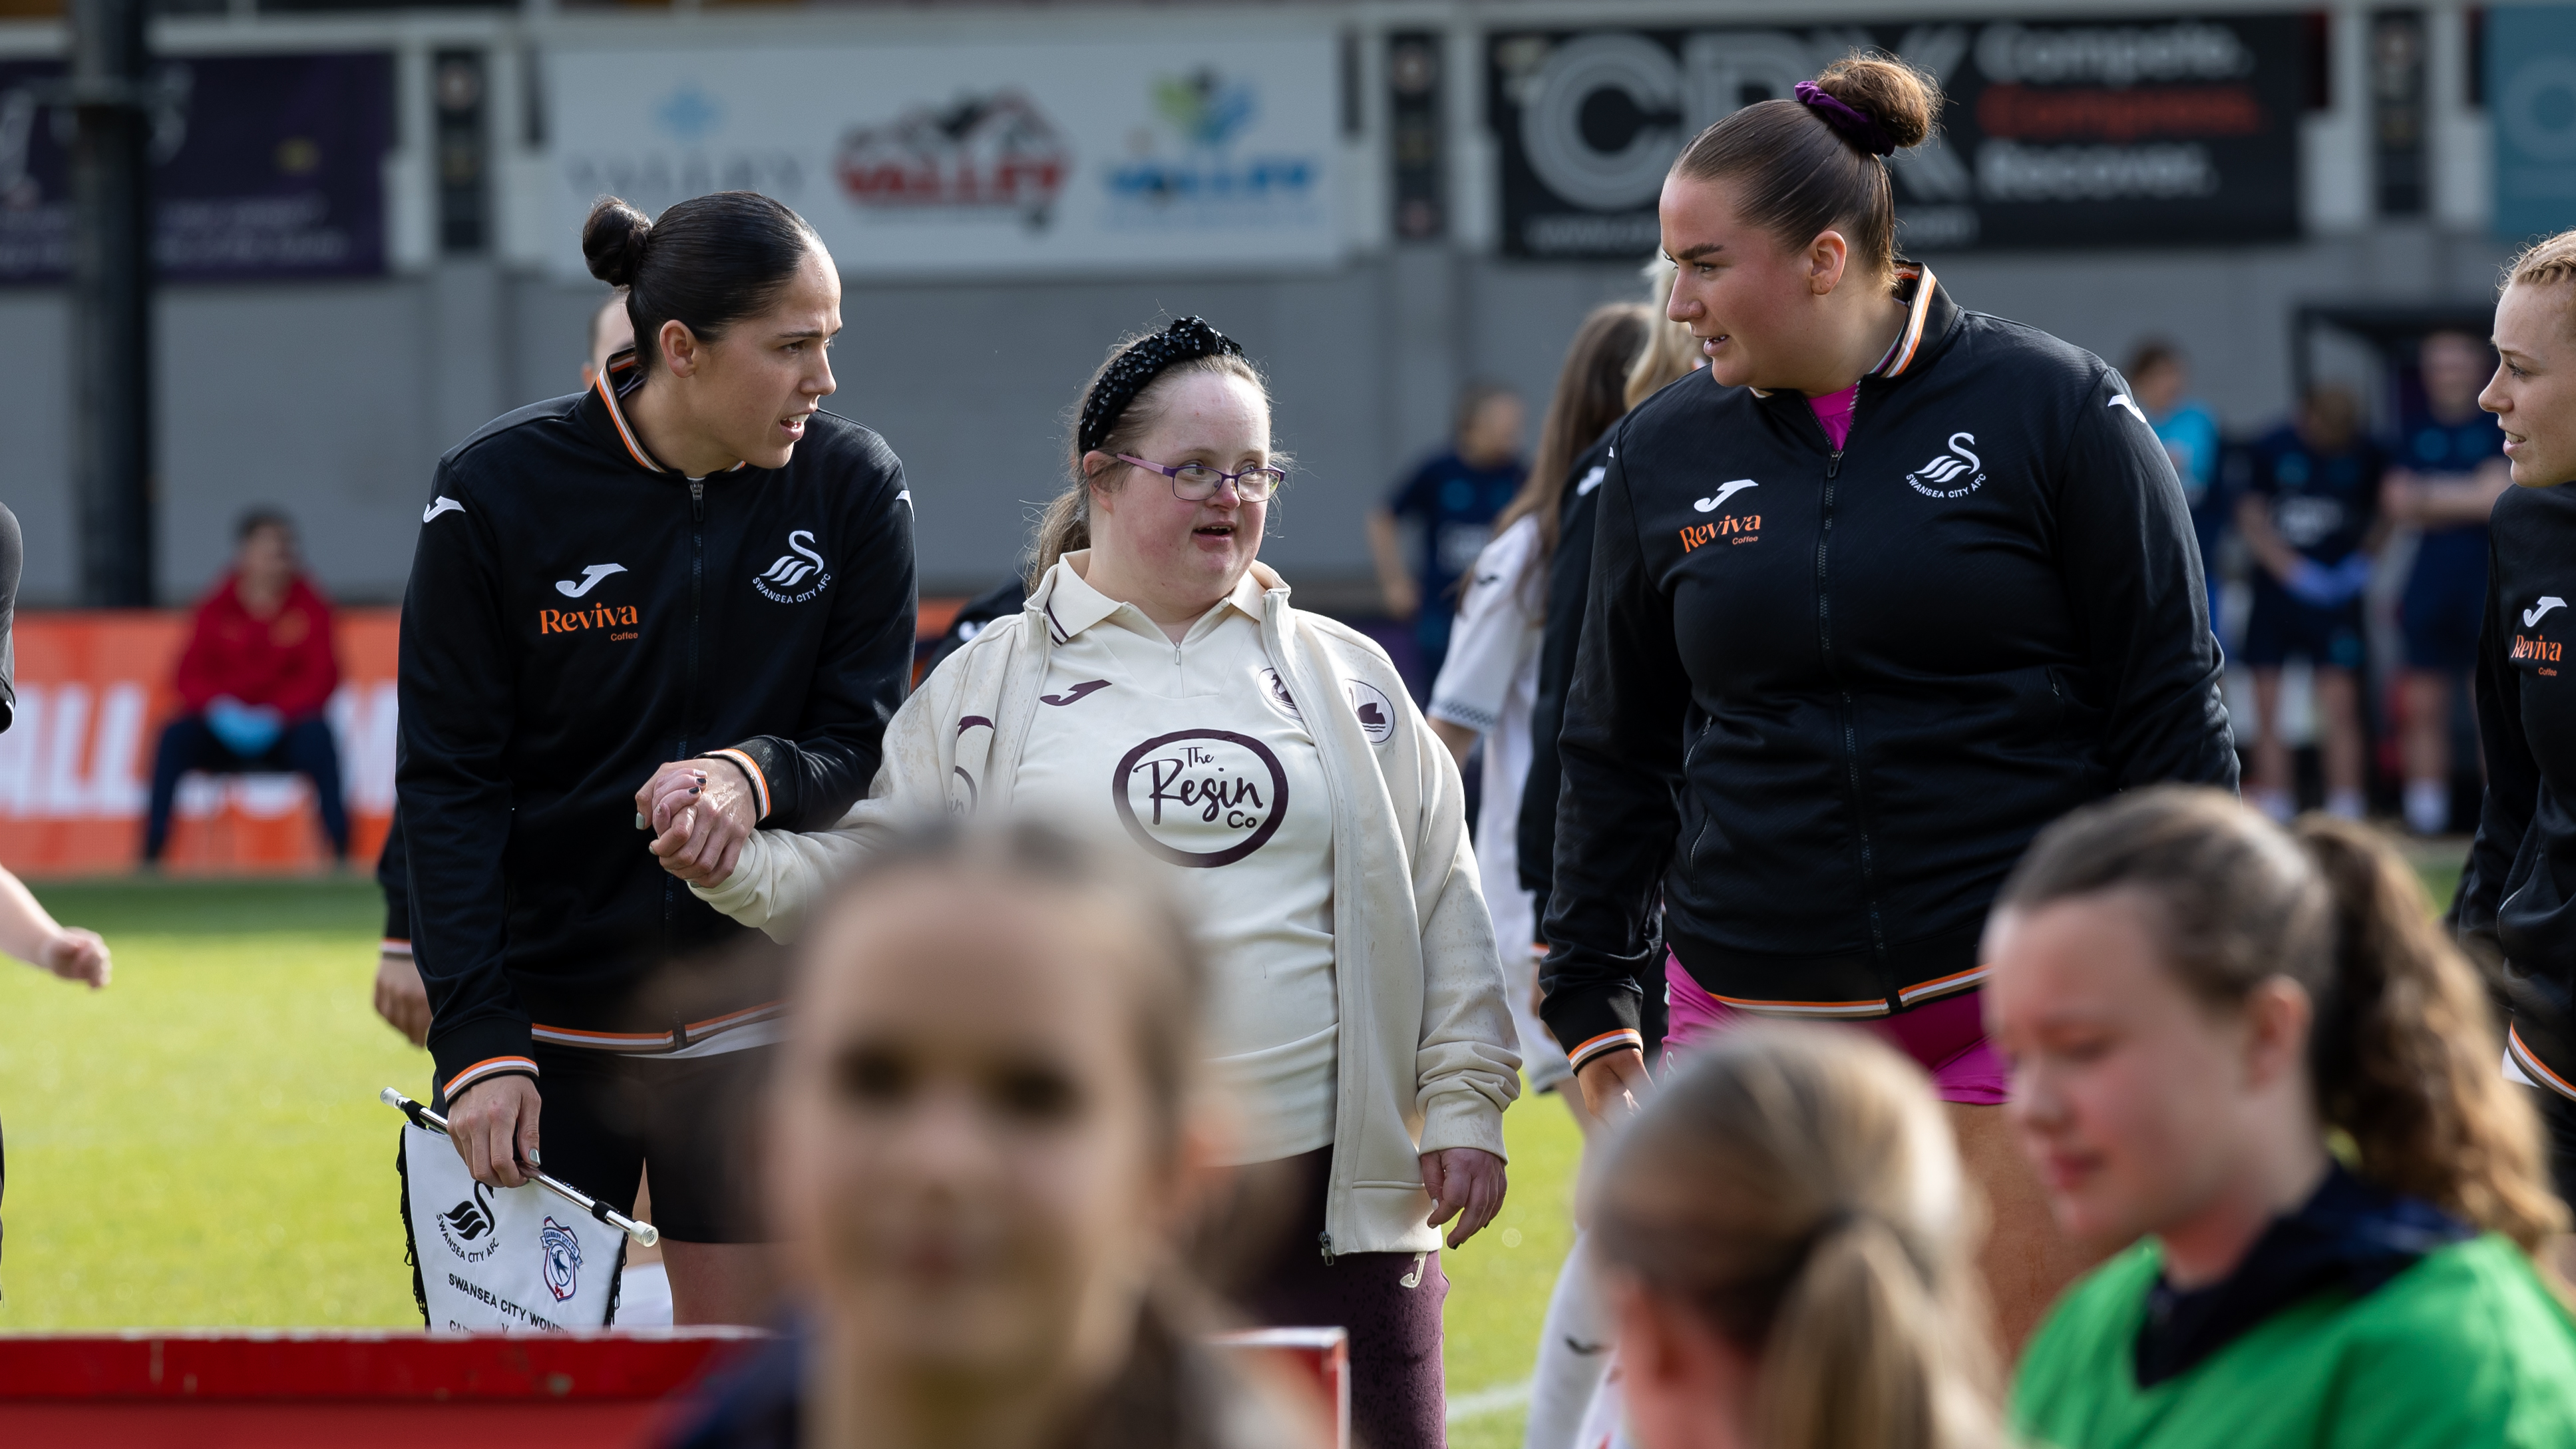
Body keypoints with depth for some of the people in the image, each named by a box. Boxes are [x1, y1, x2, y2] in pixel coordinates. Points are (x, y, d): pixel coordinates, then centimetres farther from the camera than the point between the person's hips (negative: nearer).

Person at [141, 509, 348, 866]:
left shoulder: (310, 607, 0)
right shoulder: (216, 609, 2)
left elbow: (321, 676, -7)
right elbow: (191, 676, -2)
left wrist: (276, 715, -22)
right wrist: (219, 707, -23)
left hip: (282, 728, -1)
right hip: (225, 730, 1)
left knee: (317, 734, -33)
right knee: (175, 736, -26)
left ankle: (340, 848, -32)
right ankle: (152, 848, -27)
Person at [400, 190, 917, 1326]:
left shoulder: (854, 487, -3)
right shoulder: (496, 495, -8)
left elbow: (869, 746, 1)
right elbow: (448, 787, -6)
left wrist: (758, 774, -23)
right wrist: (476, 1042, -13)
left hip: (759, 1016, 1)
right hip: (547, 1010, -1)